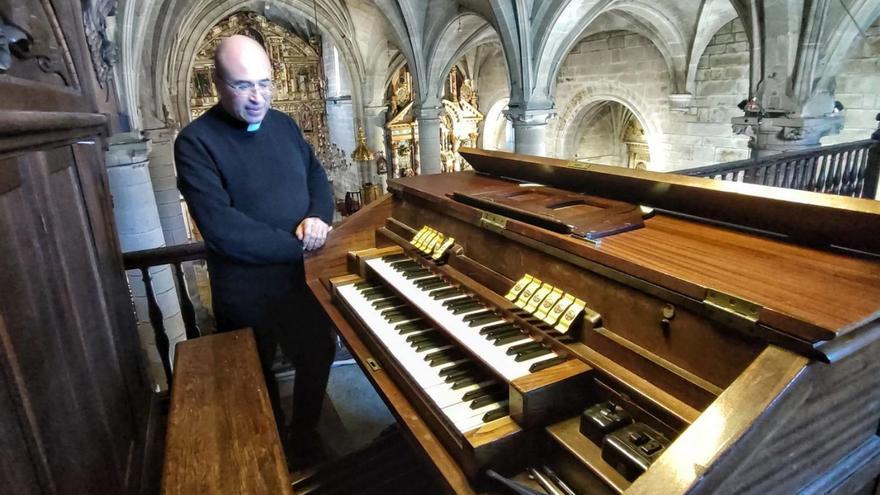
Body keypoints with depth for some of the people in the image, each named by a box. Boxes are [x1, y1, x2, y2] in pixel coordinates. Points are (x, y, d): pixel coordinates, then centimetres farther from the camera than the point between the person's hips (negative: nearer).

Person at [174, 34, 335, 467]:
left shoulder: (284, 125, 3)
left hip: (304, 276, 6)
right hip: (247, 293, -5)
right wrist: (297, 243, -21)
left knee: (318, 356, 21)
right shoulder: (196, 143, -16)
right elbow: (221, 227, -25)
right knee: (258, 381, 17)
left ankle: (304, 433, 47)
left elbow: (317, 177, 7)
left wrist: (318, 217, -15)